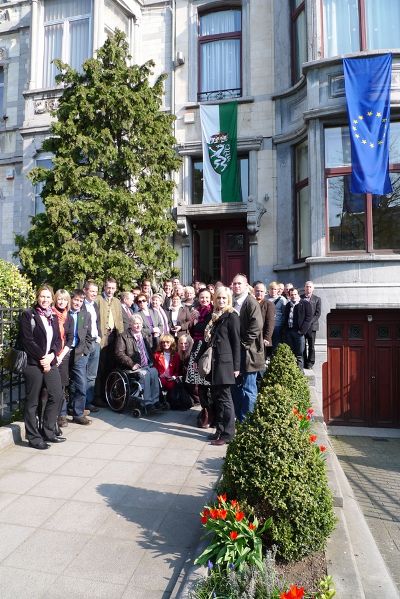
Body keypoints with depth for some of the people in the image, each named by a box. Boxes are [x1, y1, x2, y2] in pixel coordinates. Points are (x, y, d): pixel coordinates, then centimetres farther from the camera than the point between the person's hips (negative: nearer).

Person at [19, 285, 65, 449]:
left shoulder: (53, 317, 15)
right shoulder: (28, 315, -4)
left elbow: (58, 340, 12)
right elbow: (27, 340, -11)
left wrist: (51, 355, -6)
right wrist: (42, 359, -11)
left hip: (50, 363, 6)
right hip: (33, 363, -6)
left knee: (57, 395, 5)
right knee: (32, 402, 4)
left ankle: (48, 432, 20)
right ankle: (34, 437, 17)